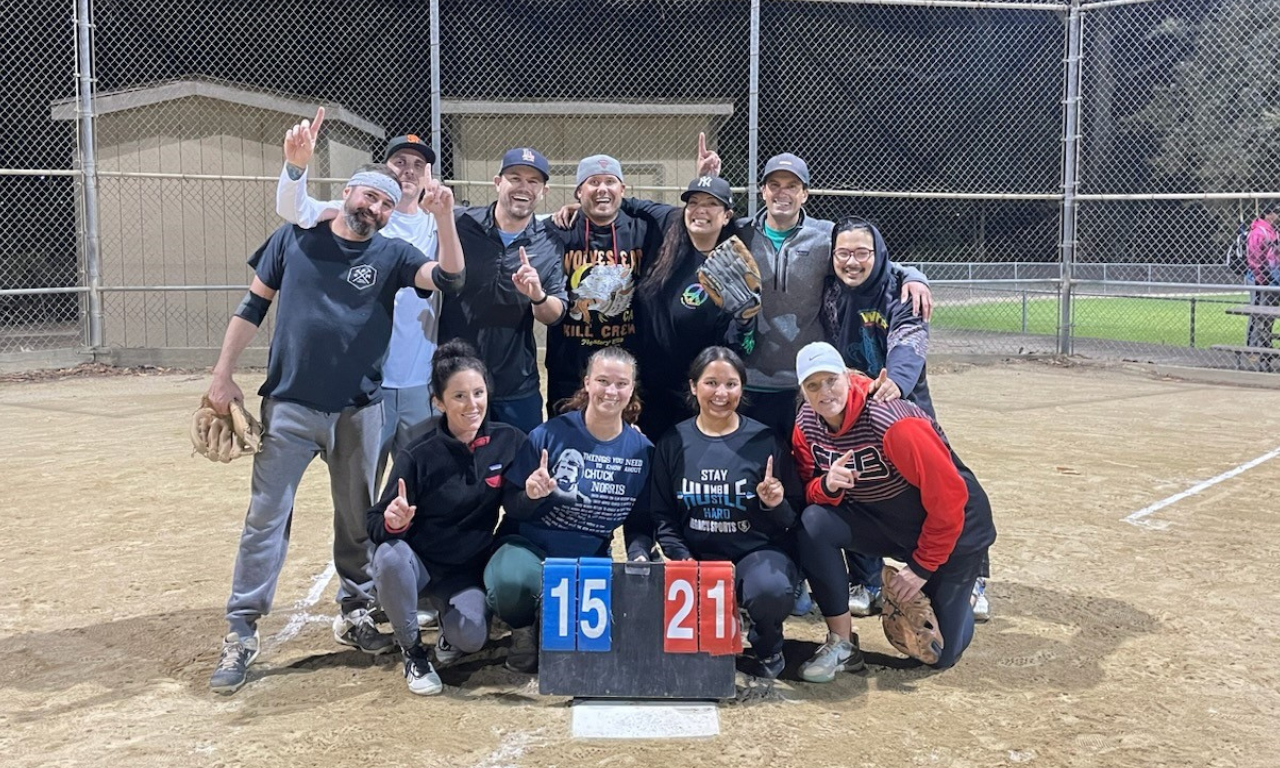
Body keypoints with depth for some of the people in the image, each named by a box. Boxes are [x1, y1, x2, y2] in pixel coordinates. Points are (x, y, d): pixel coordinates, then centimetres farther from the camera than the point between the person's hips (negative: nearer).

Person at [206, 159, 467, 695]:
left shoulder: (391, 255, 2)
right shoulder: (294, 239, 3)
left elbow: (448, 278, -14)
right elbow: (253, 306, 7)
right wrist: (224, 374, 3)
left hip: (358, 410, 1)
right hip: (289, 405, -1)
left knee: (359, 518, 12)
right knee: (265, 518, 0)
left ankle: (354, 614, 29)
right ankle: (241, 633, 8)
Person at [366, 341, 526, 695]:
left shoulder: (508, 441, -9)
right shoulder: (418, 457, -17)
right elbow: (375, 523, -13)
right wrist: (393, 522, -36)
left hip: (469, 570, 1)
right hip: (420, 562, -1)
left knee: (471, 639, -26)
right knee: (390, 556, -34)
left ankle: (450, 626, 14)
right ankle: (413, 652, -8)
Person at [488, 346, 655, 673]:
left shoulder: (641, 450, -2)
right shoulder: (550, 435, -12)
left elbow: (640, 522, 9)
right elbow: (512, 507, -5)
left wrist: (639, 556, -10)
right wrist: (530, 495, -27)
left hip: (591, 559, 3)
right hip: (530, 545, -3)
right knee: (511, 582, -38)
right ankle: (524, 628, 3)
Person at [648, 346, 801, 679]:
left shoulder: (764, 441, -1)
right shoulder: (673, 443, 4)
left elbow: (789, 520, 3)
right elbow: (662, 516, 5)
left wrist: (774, 505, -19)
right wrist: (683, 560, -10)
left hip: (758, 553, -1)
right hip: (696, 556, 2)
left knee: (770, 590, -36)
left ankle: (768, 648, 3)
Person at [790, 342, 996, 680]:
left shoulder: (891, 421, -31)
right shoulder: (806, 425, -11)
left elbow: (949, 496, -25)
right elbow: (810, 490, -4)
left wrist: (922, 566, -16)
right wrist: (827, 485, -29)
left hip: (952, 527, -5)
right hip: (880, 519, 5)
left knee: (939, 653, 0)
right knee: (814, 524, -25)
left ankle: (959, 591, 34)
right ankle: (842, 644, -11)